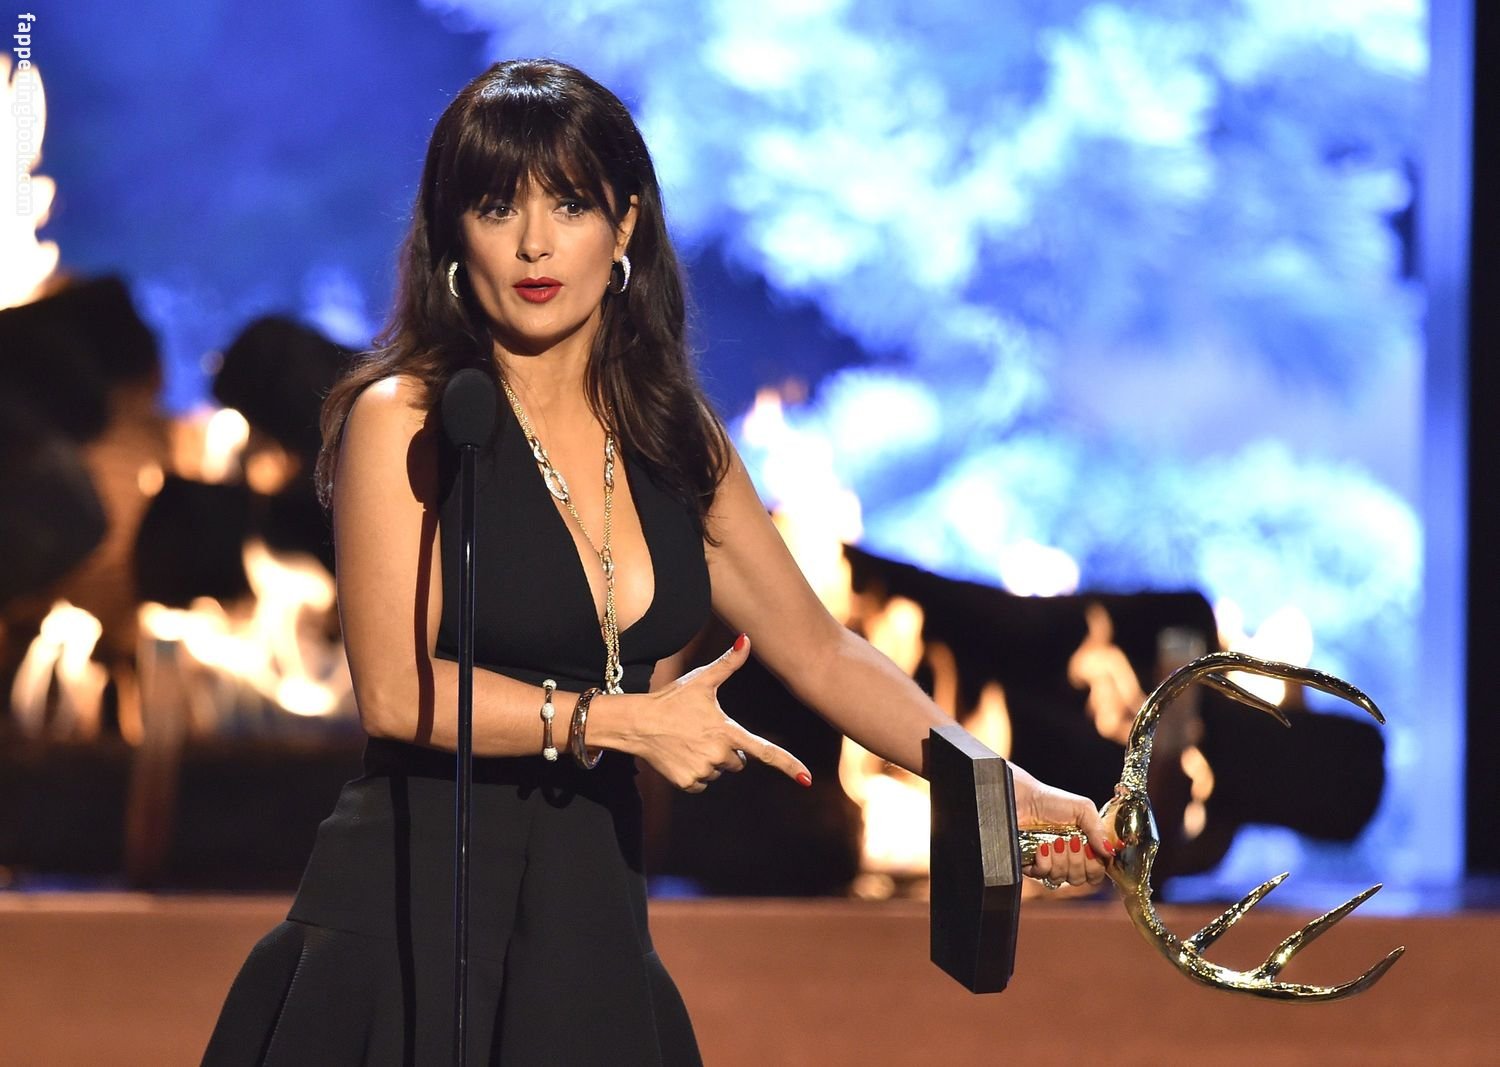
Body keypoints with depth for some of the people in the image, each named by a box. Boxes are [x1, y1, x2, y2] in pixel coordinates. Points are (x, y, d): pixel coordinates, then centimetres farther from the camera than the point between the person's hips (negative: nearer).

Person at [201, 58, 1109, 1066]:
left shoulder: (675, 437, 9)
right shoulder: (404, 422, -7)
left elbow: (820, 653, 12)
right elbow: (397, 691, -14)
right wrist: (622, 720, -14)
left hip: (587, 908, 5)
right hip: (417, 903, -5)